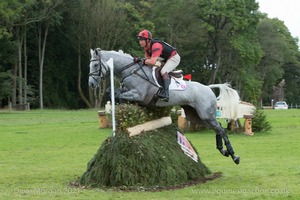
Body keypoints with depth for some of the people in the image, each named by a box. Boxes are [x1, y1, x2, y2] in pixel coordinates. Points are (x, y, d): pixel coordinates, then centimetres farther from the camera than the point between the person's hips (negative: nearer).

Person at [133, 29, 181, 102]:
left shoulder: (156, 45, -33)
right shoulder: (146, 47, -3)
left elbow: (153, 62, -40)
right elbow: (148, 58, -1)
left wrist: (143, 61, -28)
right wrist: (139, 59, -18)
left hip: (174, 58, -10)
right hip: (165, 59, 10)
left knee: (164, 71, -28)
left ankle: (166, 93, -37)